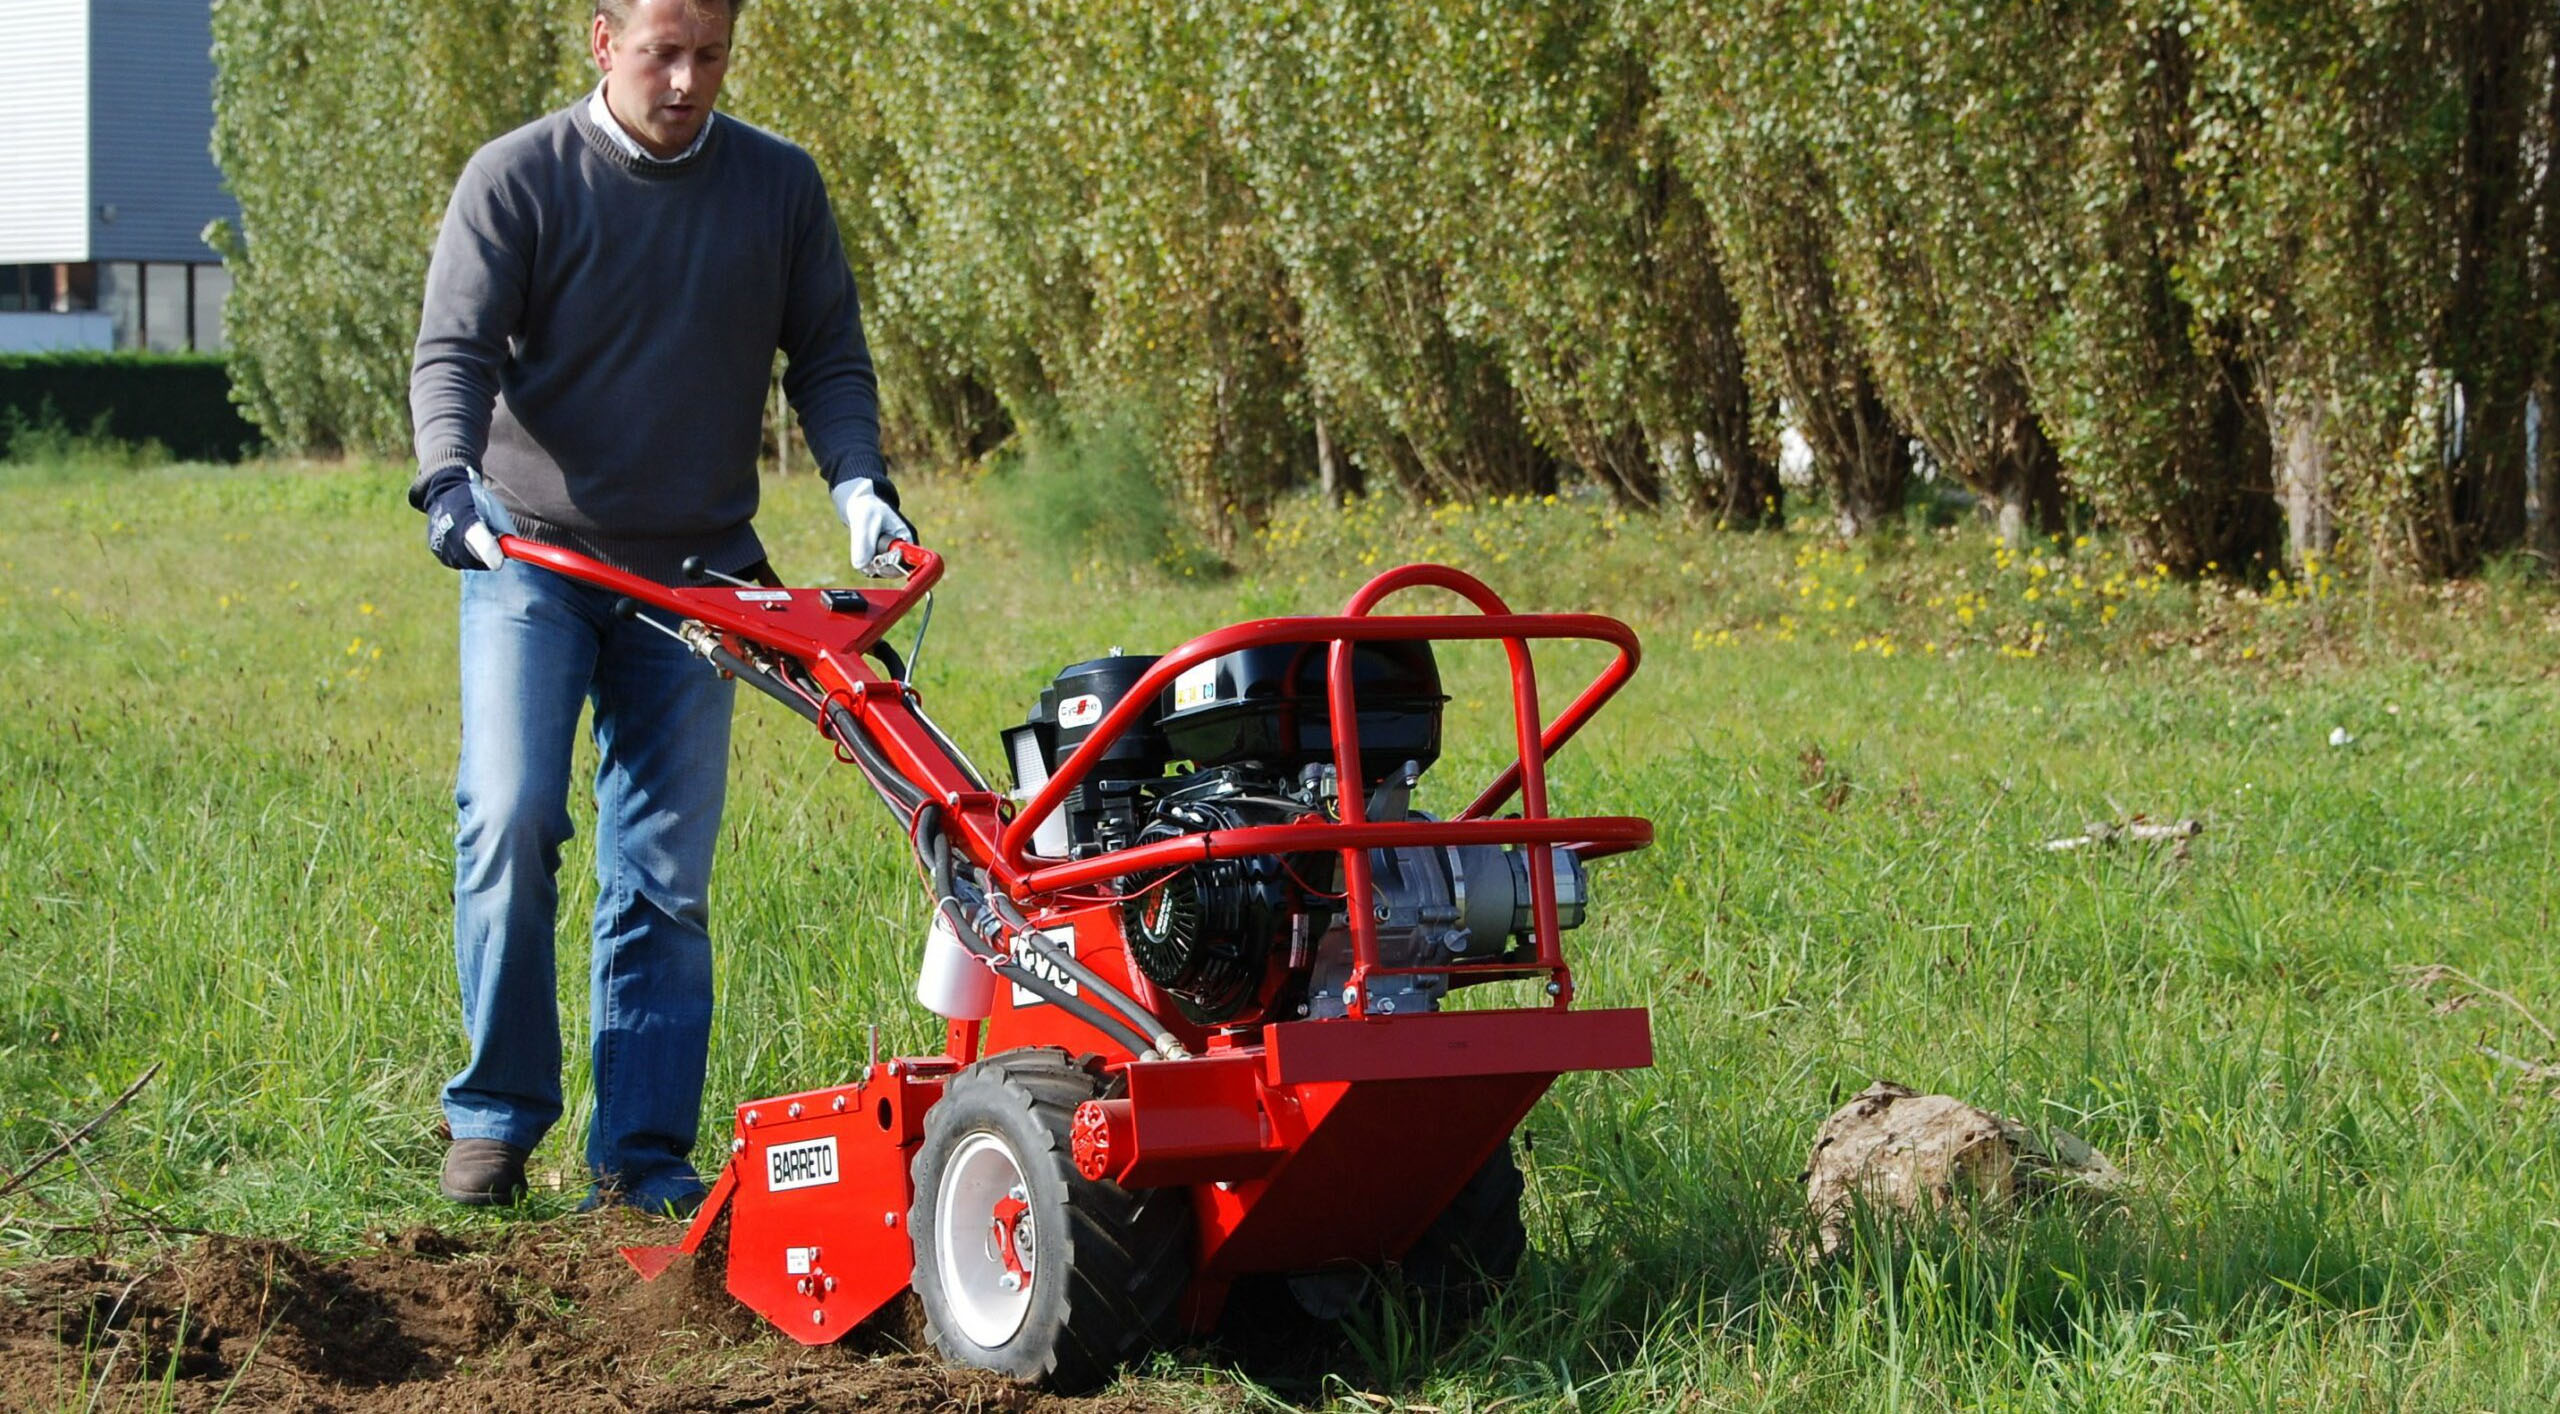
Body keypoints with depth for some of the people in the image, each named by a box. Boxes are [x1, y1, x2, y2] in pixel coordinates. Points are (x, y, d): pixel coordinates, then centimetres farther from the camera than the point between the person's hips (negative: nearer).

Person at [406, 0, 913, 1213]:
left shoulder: (779, 188, 6)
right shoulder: (519, 180, -4)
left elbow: (827, 357, 11)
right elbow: (454, 351, -11)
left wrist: (857, 483, -7)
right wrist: (451, 478, -29)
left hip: (694, 575, 3)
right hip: (533, 560, -3)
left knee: (666, 874, 1)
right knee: (510, 819, -16)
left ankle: (643, 1156, 6)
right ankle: (497, 1112, -2)